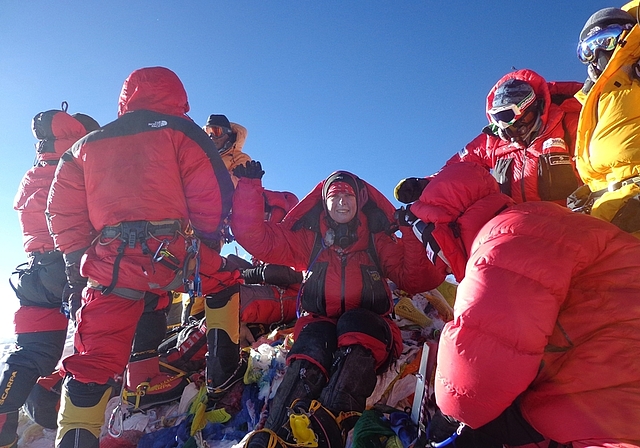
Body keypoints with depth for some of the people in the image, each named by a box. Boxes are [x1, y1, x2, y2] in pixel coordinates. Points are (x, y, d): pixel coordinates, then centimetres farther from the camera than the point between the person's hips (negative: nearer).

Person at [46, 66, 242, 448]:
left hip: (109, 267, 4)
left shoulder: (86, 145, 22)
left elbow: (63, 210, 15)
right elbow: (212, 194, -2)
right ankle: (223, 373, 25)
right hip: (173, 255, -3)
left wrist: (77, 259, 21)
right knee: (224, 279, 24)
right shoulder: (179, 131, 8)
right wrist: (206, 242, 10)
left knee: (95, 361, 11)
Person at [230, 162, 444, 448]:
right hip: (318, 325, 0)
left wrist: (414, 235, -10)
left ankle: (329, 420, -53)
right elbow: (257, 237, 7)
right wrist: (250, 187, -3)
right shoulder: (308, 240, 15)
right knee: (314, 339, -33)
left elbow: (416, 280, 4)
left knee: (353, 322, -33)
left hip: (366, 329, 0)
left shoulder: (380, 242, 14)